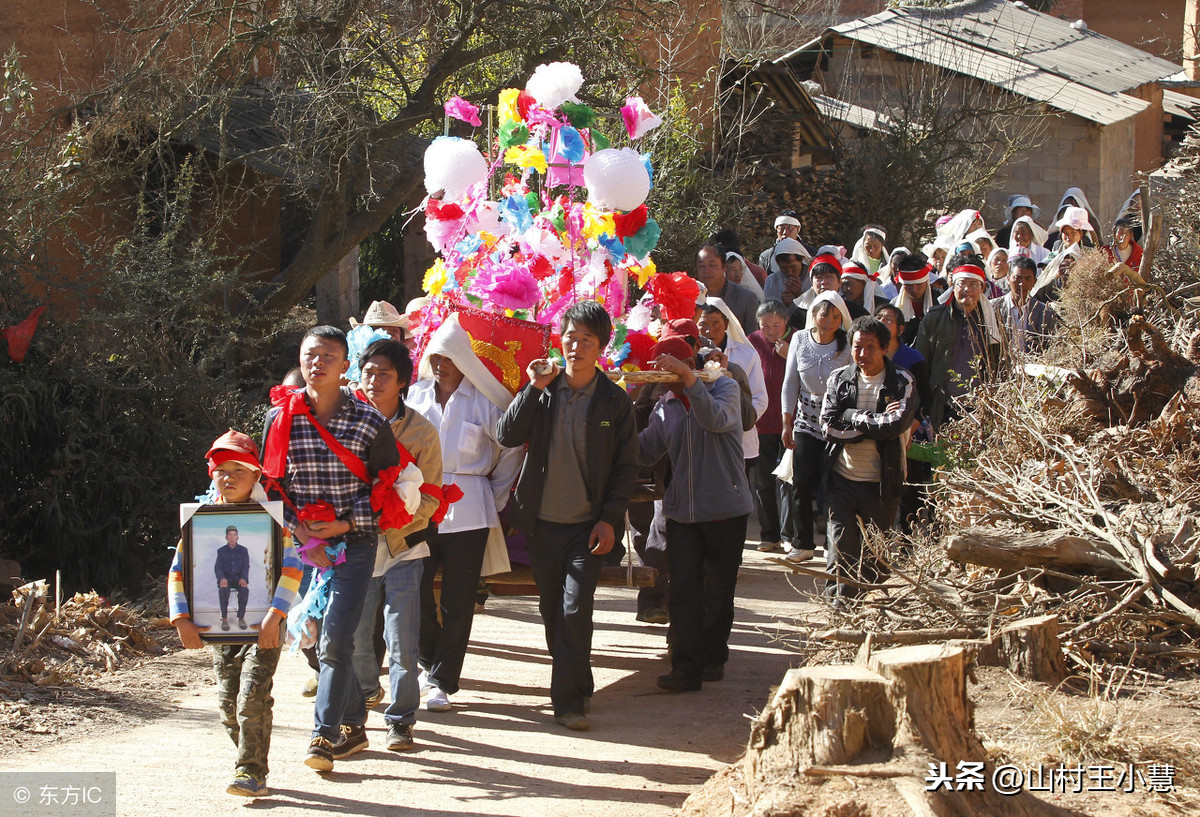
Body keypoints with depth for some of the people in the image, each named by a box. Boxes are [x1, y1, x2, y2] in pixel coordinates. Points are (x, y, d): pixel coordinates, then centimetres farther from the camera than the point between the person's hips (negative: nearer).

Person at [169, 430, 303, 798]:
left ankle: (252, 773, -12)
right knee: (228, 702, 7)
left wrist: (275, 615, -23)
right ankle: (250, 762, 23)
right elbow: (178, 570, 4)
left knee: (252, 695, -14)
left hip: (263, 626, -4)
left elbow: (291, 568, -13)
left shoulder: (269, 517, -5)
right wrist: (182, 619, -6)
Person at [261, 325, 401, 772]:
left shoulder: (370, 422, -3)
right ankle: (354, 718, 30)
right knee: (309, 635, 9)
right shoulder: (280, 417, 2)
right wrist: (300, 533, -6)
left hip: (353, 542, -3)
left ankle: (324, 735, -5)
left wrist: (346, 524, -8)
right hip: (299, 545, 3)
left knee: (336, 641, -12)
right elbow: (270, 484, 6)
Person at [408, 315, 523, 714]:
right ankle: (430, 662, 23)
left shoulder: (484, 401, -1)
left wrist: (497, 498, 6)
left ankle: (442, 681, 7)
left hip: (468, 511, -3)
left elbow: (511, 449, 7)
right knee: (414, 589, -2)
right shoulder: (415, 397, 8)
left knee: (457, 601, 0)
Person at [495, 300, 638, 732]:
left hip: (588, 525, -3)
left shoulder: (615, 401, -3)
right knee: (552, 610, 13)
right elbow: (506, 435, -8)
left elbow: (626, 466, 0)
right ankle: (577, 684, 32)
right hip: (543, 521, 3)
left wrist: (609, 519, -9)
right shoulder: (542, 391, 1)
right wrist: (534, 388, -16)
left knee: (576, 609, -13)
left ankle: (569, 699, -6)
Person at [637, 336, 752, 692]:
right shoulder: (664, 406, 11)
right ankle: (686, 668, -7)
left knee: (718, 592, 7)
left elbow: (716, 419, -25)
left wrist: (688, 378, -32)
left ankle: (713, 657, 25)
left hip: (725, 510, -3)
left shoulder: (725, 388, -3)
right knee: (683, 590, -7)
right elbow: (646, 453, 3)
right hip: (682, 512, 3)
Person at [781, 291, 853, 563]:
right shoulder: (800, 340, 1)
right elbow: (790, 382, 7)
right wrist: (787, 423, 5)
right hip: (806, 421, 2)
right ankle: (802, 544, 9)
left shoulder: (848, 346, -6)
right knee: (801, 482, -5)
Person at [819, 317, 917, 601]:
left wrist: (853, 417, -11)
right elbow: (828, 426, -7)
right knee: (841, 553, -5)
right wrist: (874, 424, -12)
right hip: (842, 479, 1)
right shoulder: (840, 379, 4)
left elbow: (898, 423, -20)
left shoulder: (901, 382, -2)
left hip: (882, 482, -1)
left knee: (877, 555, 8)